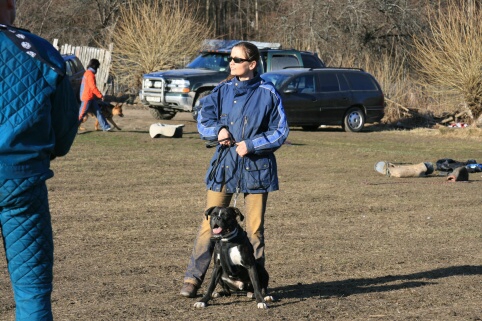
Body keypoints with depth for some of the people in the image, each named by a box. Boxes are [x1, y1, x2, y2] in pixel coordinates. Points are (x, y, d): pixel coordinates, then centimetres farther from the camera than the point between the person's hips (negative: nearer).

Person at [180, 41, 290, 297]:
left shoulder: (267, 93, -3)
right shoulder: (222, 91, 7)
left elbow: (280, 132, -2)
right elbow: (203, 120, 7)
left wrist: (251, 145, -13)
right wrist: (218, 130, -13)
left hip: (256, 167, -2)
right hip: (224, 164, 2)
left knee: (255, 228, 5)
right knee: (210, 224, -2)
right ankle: (193, 279, 0)